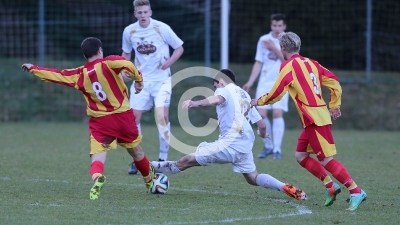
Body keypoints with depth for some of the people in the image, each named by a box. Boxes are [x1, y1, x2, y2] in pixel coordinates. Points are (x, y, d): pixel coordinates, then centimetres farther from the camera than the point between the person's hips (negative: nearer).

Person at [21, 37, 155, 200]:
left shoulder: (80, 75, 2)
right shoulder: (108, 63, -6)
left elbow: (57, 75, 9)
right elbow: (127, 65, -24)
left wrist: (33, 69, 21)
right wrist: (138, 79, -9)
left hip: (100, 121, 0)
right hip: (123, 116, 0)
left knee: (98, 155, -4)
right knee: (136, 152, 18)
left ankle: (97, 178, -35)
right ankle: (150, 181, 36)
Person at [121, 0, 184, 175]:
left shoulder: (162, 28, -11)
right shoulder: (129, 31, -2)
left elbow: (179, 48, -2)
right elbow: (126, 53, 15)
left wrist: (169, 62, -20)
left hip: (161, 79, -3)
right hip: (141, 80, 3)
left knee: (162, 116, -16)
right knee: (133, 117, -4)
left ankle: (163, 158, -3)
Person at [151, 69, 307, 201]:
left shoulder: (224, 90, 1)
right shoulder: (245, 96, 23)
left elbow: (217, 100, -25)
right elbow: (261, 124, 24)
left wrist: (195, 103, -43)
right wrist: (262, 134, 48)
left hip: (229, 143, -7)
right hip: (246, 146, 8)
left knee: (188, 160, -2)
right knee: (253, 178, 17)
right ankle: (287, 188, 1)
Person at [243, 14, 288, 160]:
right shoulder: (263, 40, 7)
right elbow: (258, 63, 11)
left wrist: (274, 48, -18)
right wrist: (250, 82, 6)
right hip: (265, 82, 3)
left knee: (277, 113, -13)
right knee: (261, 114, -6)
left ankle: (277, 149, -7)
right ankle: (268, 146, 11)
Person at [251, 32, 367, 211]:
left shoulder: (289, 66, -8)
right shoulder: (310, 63, 15)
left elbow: (275, 94, -7)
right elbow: (334, 82, 13)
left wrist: (258, 102, 11)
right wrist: (334, 105, 18)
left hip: (314, 118, -9)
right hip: (317, 117, 9)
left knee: (326, 160, -8)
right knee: (301, 156, 14)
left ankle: (356, 191, -12)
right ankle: (330, 186, 10)